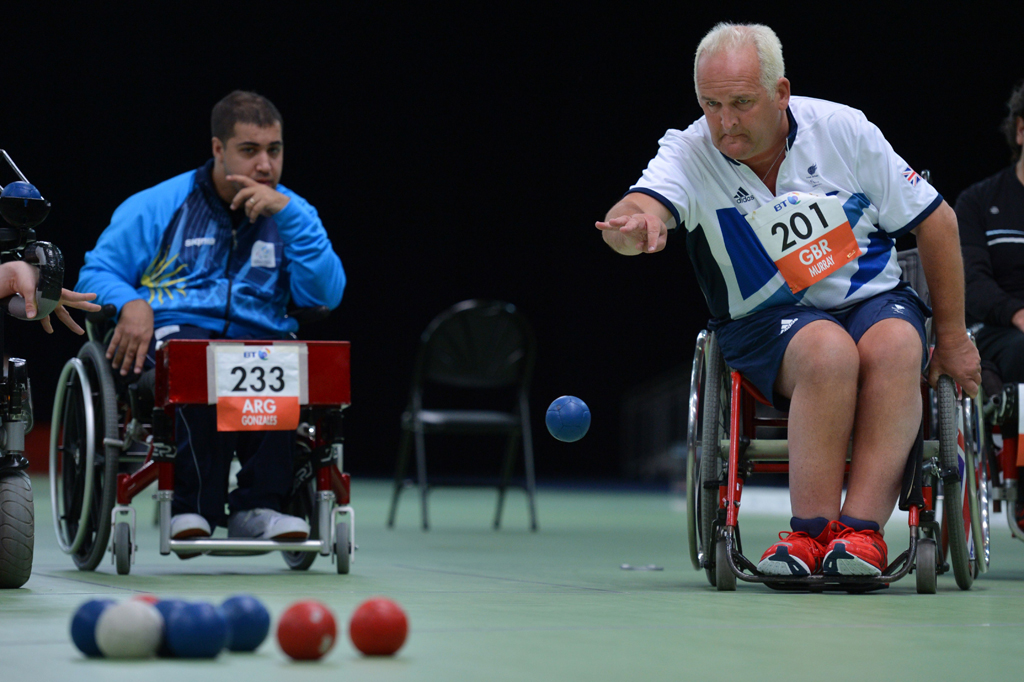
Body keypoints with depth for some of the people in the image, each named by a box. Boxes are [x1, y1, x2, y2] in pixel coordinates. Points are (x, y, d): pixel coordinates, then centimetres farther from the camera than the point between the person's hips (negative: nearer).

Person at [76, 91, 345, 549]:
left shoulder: (292, 214, 15)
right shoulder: (157, 207, 10)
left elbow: (326, 295, 0)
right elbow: (97, 273, 11)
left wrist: (287, 214, -8)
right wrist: (131, 304, -13)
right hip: (170, 337, -2)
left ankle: (256, 506, -30)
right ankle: (195, 507, -34)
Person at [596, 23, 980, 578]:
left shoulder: (843, 130, -6)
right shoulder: (688, 153, -10)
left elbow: (936, 221, 2)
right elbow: (639, 209, -32)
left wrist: (952, 339, 1)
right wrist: (633, 225, -58)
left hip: (874, 299, 2)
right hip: (767, 324, -1)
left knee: (896, 344, -33)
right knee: (829, 350, -35)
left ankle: (861, 528, -37)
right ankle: (813, 529, -34)